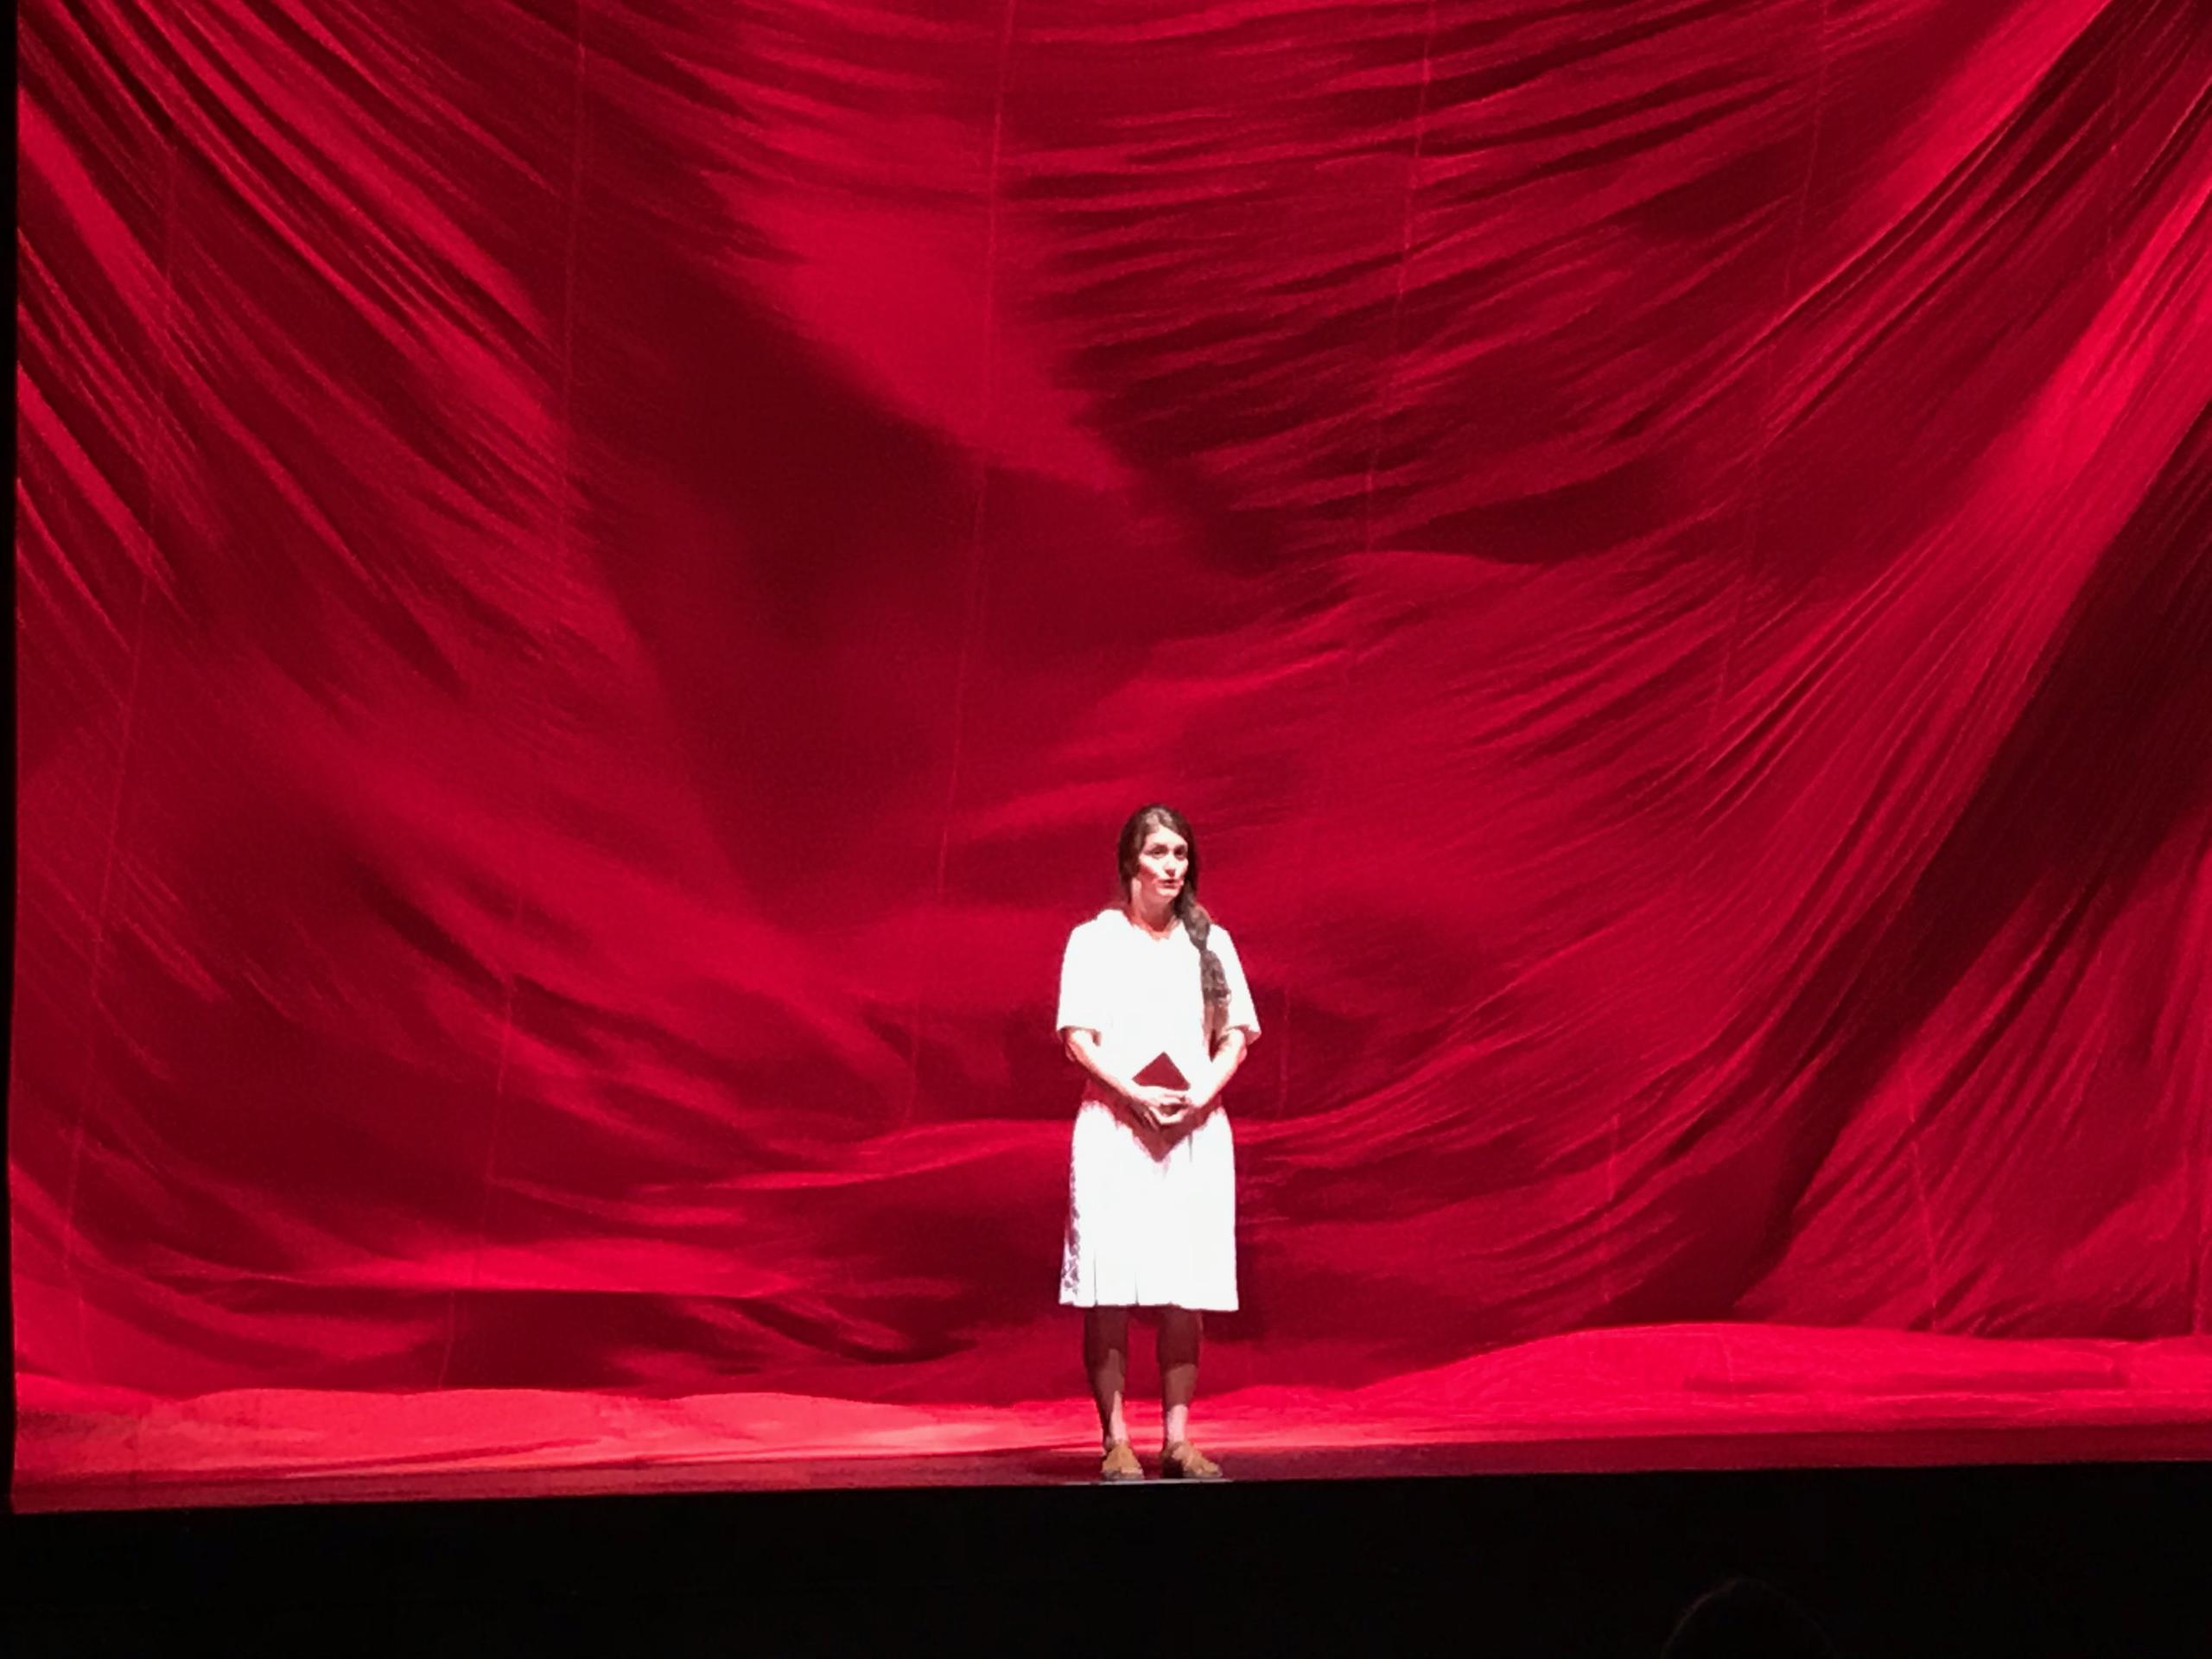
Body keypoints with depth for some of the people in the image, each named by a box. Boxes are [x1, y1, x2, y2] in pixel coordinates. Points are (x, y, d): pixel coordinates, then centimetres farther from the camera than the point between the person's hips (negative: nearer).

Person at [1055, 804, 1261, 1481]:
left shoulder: (1210, 941, 12)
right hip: (1114, 1128, -3)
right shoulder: (1094, 939, 3)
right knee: (1110, 1286, -7)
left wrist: (1202, 1093, -9)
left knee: (1186, 1286, 0)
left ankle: (1178, 1438, 4)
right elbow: (1077, 1037, -3)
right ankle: (1115, 1440, -4)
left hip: (1196, 1129, 3)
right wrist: (1134, 1094, -16)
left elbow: (1236, 1036, 9)